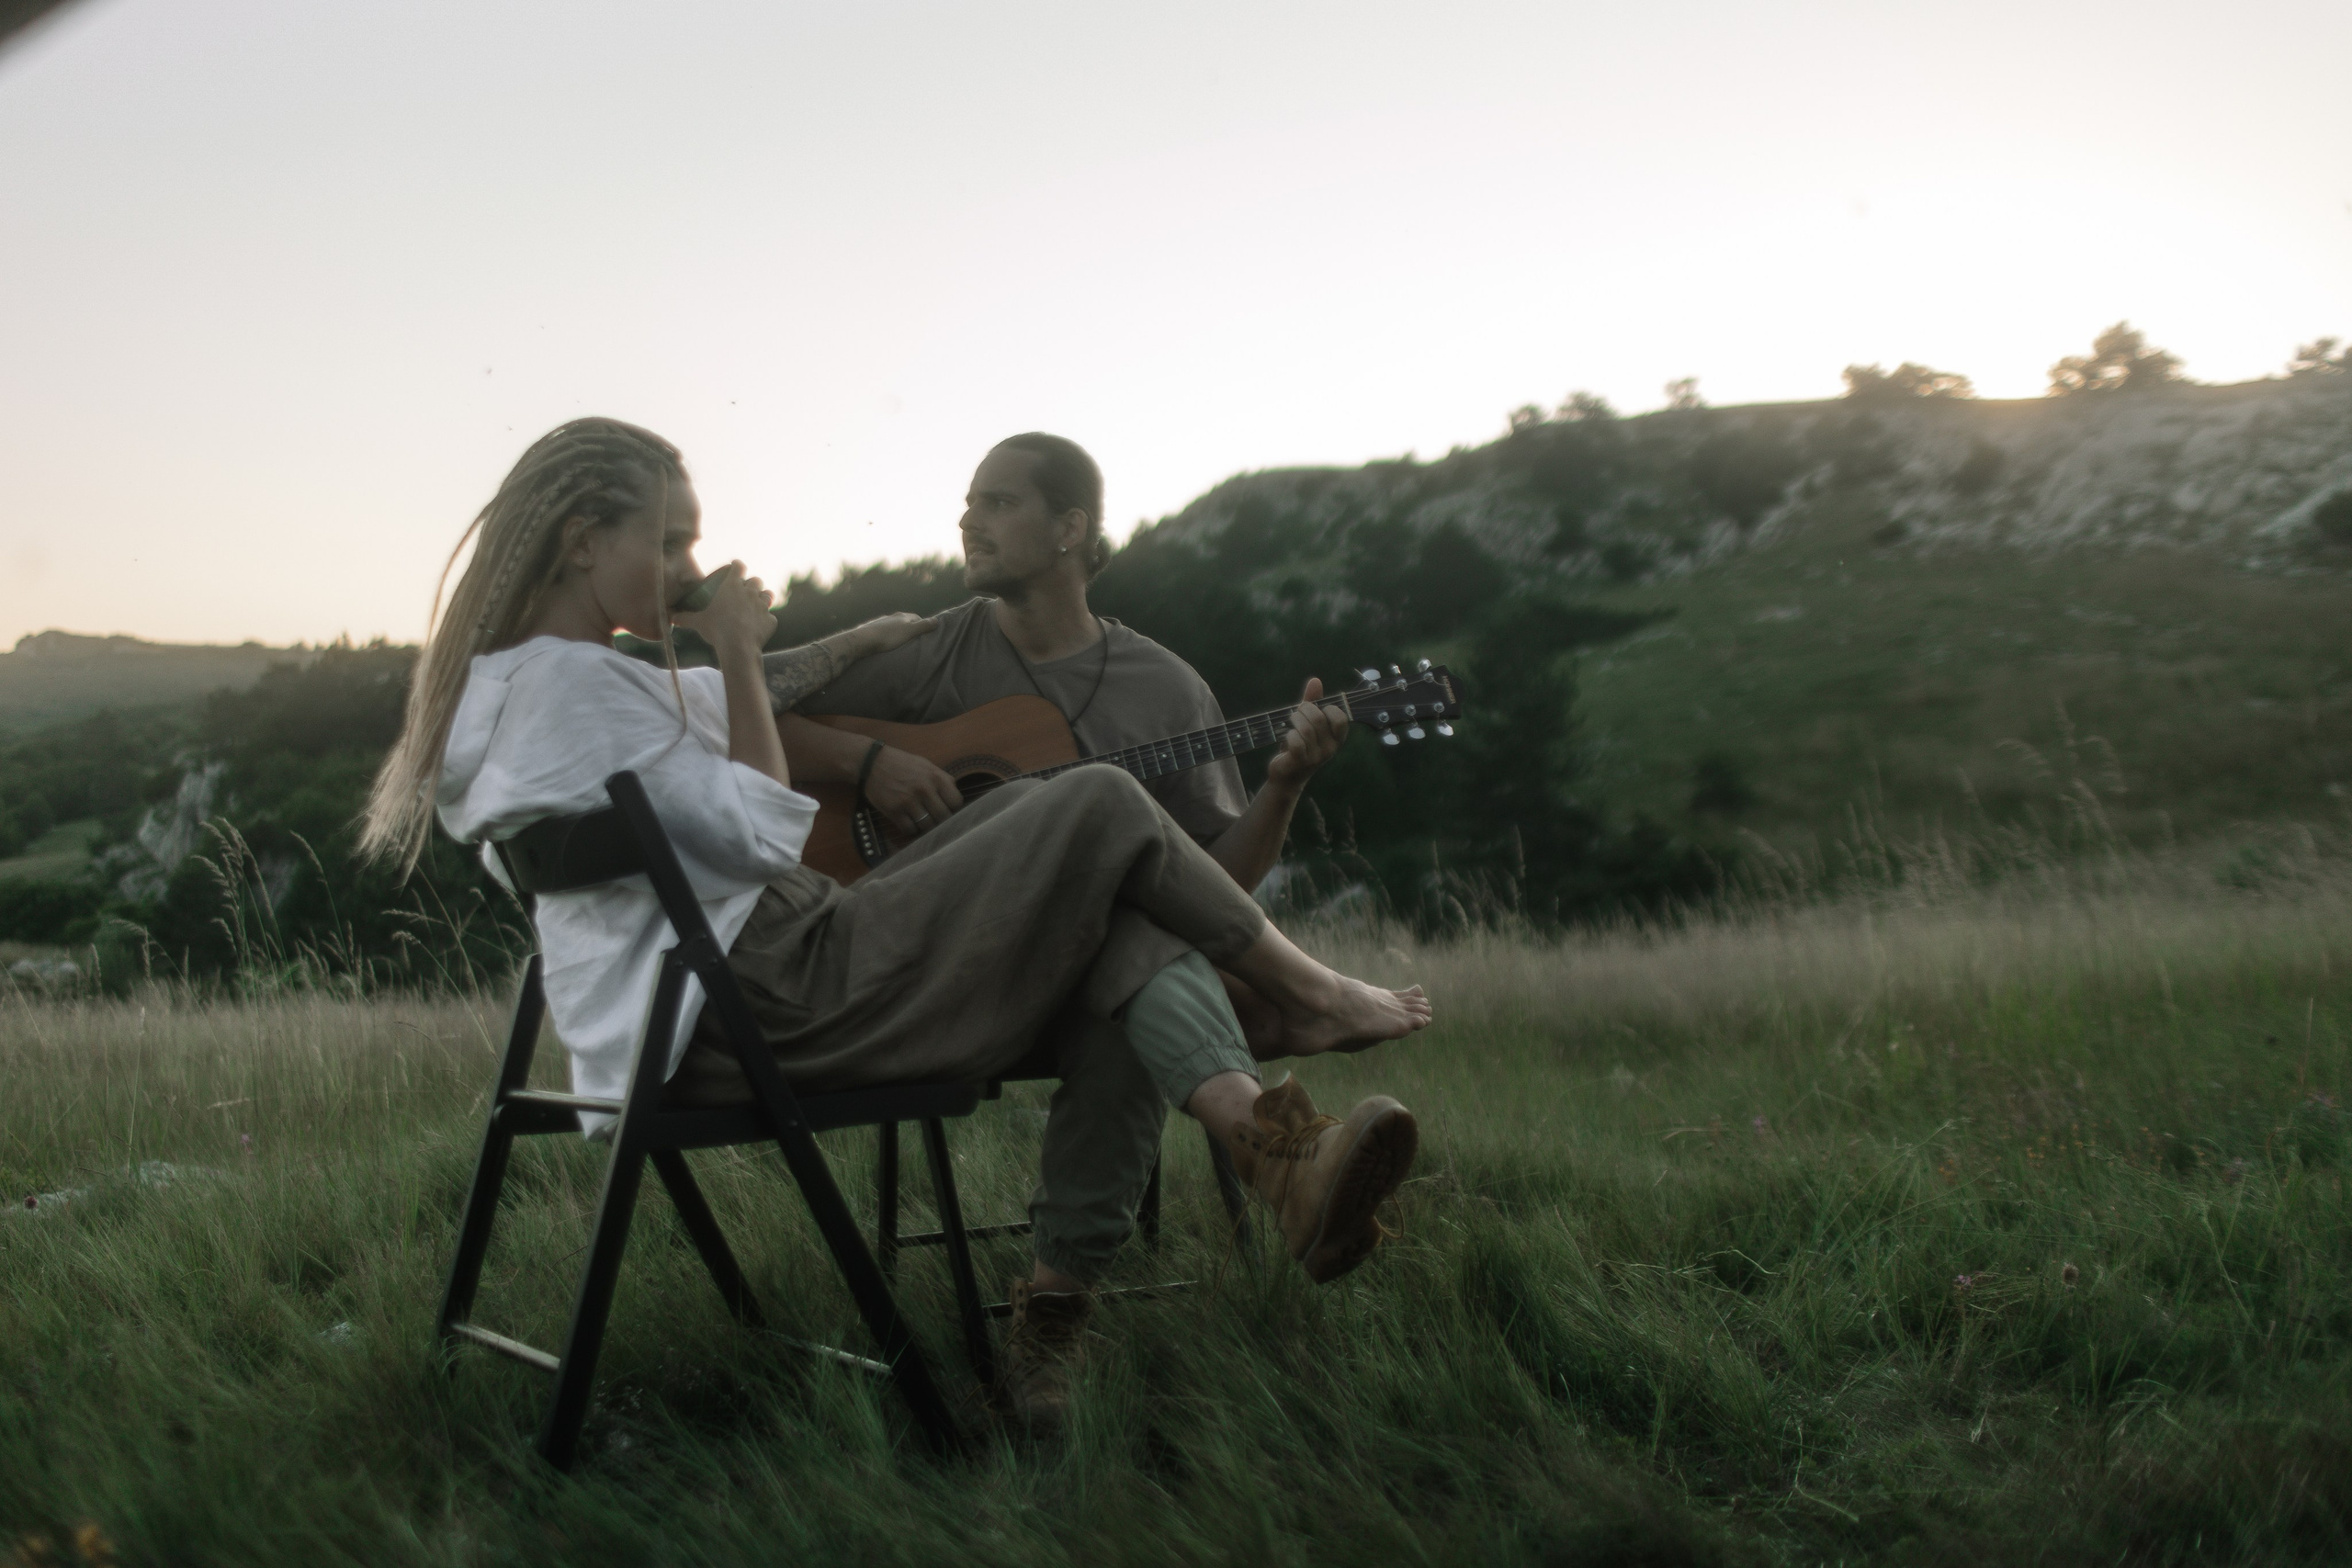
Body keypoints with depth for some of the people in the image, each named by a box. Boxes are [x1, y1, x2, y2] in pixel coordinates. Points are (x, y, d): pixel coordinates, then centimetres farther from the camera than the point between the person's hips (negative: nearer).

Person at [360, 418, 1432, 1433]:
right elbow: (764, 833, -16)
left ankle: (1264, 1142, -15)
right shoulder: (569, 680, -15)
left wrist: (893, 630, 29)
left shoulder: (510, 675, 19)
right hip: (780, 1001, -11)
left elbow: (760, 697, 32)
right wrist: (737, 656, -6)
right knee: (1098, 805, -9)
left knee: (1110, 910, 3)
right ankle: (1308, 997, 11)